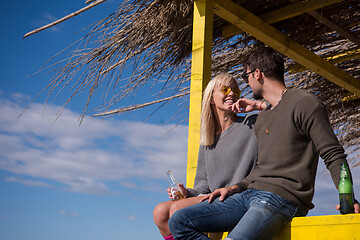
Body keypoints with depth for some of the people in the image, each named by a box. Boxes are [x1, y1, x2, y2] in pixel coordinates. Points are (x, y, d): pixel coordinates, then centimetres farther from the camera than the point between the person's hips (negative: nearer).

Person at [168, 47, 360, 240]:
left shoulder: (303, 103, -1)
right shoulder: (261, 118, 26)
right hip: (251, 194, 9)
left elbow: (333, 155, -7)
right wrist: (235, 188, 11)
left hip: (283, 197, -9)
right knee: (180, 221, -5)